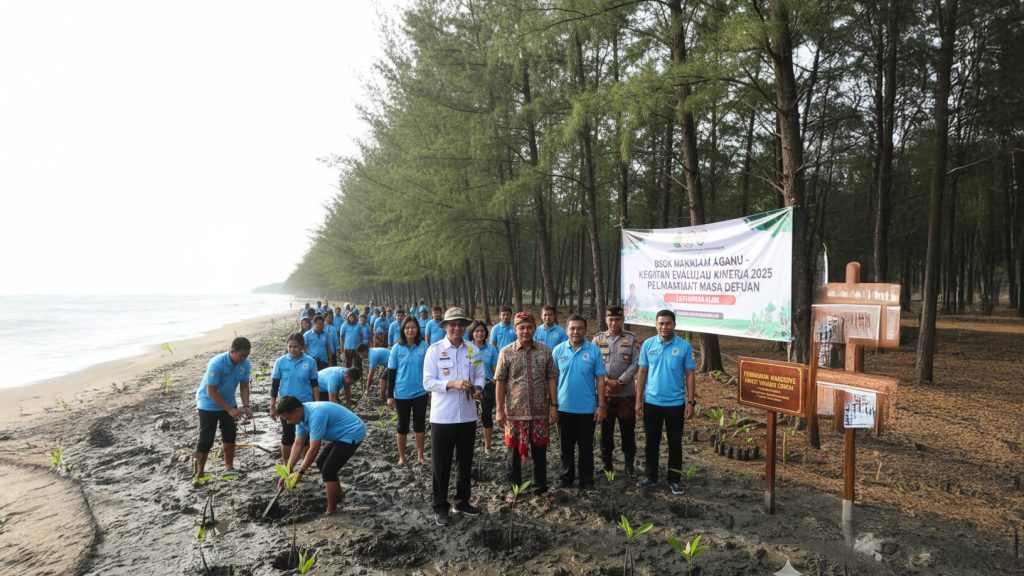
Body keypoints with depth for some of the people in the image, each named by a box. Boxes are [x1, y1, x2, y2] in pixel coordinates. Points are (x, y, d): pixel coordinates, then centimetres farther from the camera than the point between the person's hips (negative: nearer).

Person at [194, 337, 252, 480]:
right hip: (209, 404, -5)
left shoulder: (245, 364, -16)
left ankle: (229, 467, 24)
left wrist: (246, 406, -19)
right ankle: (199, 472, 8)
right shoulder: (217, 364, -32)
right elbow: (211, 392, -27)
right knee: (206, 439, -6)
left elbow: (244, 386, -4)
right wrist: (230, 410, -29)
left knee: (230, 435, 10)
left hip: (229, 402, 6)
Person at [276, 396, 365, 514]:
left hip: (353, 434, -10)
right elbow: (298, 444, 3)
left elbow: (314, 449, -25)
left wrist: (300, 472, -15)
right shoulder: (301, 415, -2)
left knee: (328, 469, -12)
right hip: (341, 434, 10)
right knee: (321, 463, 18)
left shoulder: (316, 415, -31)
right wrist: (288, 471, 0)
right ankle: (338, 496, 35)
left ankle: (331, 512, 0)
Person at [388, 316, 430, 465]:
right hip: (402, 394, 0)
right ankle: (401, 456, 25)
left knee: (420, 424, 12)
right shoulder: (397, 348, -5)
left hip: (420, 393, 1)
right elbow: (391, 373, 0)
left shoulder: (424, 346, -5)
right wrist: (390, 395, -1)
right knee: (403, 425, 11)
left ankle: (420, 454, 27)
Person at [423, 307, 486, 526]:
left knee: (465, 462, 17)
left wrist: (478, 388, -13)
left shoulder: (473, 349, 3)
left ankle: (462, 501, 34)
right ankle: (440, 507, 22)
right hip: (442, 417, -3)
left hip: (467, 416, 4)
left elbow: (480, 376, 9)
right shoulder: (434, 350, -8)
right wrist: (452, 384, -24)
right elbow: (427, 382, -11)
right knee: (440, 465, 7)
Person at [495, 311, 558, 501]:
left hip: (540, 412, 2)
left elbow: (551, 378, 4)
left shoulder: (545, 351, 1)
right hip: (514, 412, -1)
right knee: (514, 452, 10)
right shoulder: (506, 352, -4)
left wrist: (554, 405, 0)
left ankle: (541, 487, 28)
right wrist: (500, 410, -6)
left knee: (540, 451, 12)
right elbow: (500, 382, -3)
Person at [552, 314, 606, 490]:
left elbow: (600, 379, -3)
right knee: (566, 446, 14)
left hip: (587, 408, -1)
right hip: (564, 408, 1)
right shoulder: (558, 350, -2)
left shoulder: (594, 351, -6)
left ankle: (587, 481, 22)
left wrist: (601, 405, -6)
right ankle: (566, 477, 30)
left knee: (586, 447, 9)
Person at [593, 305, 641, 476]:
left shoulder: (631, 338, 1)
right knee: (606, 429, 9)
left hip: (627, 393, -1)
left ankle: (629, 464, 19)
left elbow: (636, 363, -5)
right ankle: (607, 463, 21)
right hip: (604, 392, 1)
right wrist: (607, 381, -13)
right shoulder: (598, 339, 3)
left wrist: (620, 381, -13)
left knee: (628, 430, 6)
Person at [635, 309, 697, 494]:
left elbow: (689, 375, -2)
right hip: (651, 402, 1)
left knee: (675, 443, 8)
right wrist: (638, 400, 0)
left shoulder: (684, 346, -5)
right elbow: (642, 373, 3)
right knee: (651, 442, 12)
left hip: (676, 403, -1)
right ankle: (651, 476, 25)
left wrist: (691, 402, -6)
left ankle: (673, 479, 20)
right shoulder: (648, 344, -2)